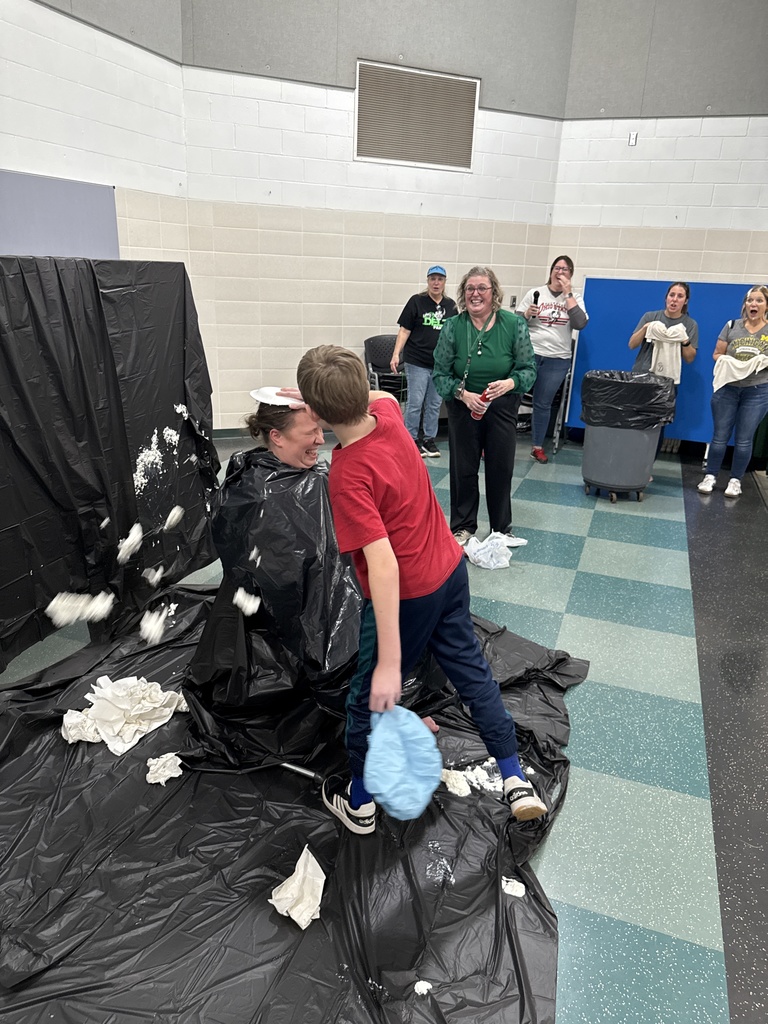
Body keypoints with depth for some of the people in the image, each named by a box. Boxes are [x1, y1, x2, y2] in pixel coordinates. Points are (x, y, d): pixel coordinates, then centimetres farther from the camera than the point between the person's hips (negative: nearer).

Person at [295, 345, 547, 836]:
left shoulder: (348, 478, -30)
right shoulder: (388, 414, -9)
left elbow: (383, 566, -34)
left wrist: (388, 662, -31)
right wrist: (315, 394, 10)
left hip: (408, 595, -7)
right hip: (451, 569, 7)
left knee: (370, 697, 14)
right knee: (472, 668, 22)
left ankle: (358, 803, 35)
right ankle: (516, 781, 32)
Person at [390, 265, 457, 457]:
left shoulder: (451, 305, 9)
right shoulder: (416, 301, -2)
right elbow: (404, 330, -3)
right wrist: (396, 354, -12)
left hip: (441, 363, 4)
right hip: (417, 362, -4)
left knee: (435, 404, 10)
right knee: (415, 403, 0)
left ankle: (429, 439, 21)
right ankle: (412, 439, 13)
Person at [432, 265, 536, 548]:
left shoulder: (514, 324, -8)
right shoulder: (452, 327, -8)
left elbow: (528, 369, -4)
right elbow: (440, 373, -5)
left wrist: (510, 383, -25)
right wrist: (463, 394, -21)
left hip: (502, 407, 0)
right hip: (463, 407, 0)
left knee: (501, 468, 8)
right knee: (463, 468, 7)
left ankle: (502, 528, 26)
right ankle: (463, 527, 24)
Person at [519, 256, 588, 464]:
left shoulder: (575, 297, 6)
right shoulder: (534, 293, 3)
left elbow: (580, 324, -11)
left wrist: (568, 294, -11)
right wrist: (527, 314, -17)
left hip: (557, 360, 1)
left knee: (543, 404, 9)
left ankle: (537, 447, 20)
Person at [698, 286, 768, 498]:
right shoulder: (732, 326, 2)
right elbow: (717, 354, 6)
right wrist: (727, 362, -14)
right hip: (727, 388, 1)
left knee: (744, 440, 5)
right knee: (720, 436, 6)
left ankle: (735, 480, 17)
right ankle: (710, 476, 17)